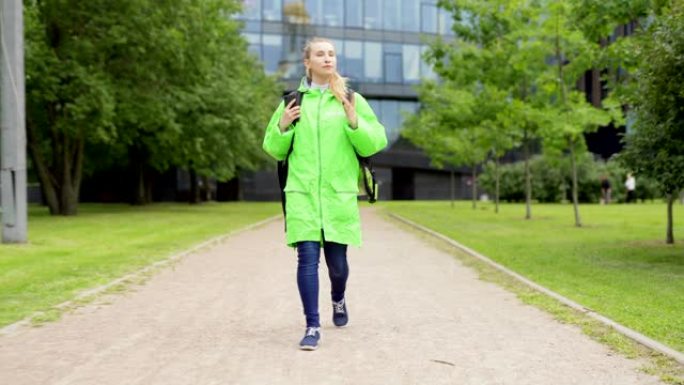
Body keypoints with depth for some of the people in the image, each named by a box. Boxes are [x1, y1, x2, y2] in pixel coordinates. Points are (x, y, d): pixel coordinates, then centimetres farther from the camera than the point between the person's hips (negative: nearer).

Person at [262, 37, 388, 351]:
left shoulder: (351, 101, 7)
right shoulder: (293, 100, 9)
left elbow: (374, 144, 1)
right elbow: (274, 149, 13)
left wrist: (354, 123, -16)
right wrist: (282, 127, -6)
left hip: (339, 194, 0)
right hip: (302, 193, 0)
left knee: (337, 261, 7)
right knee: (308, 257, -8)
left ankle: (338, 300, 39)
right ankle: (312, 327, -1)